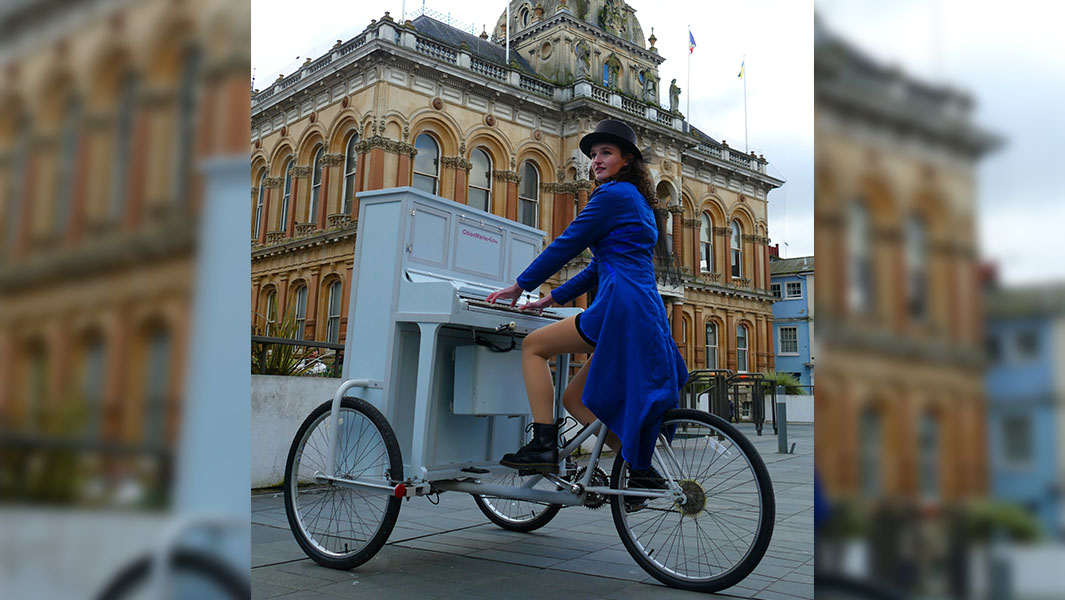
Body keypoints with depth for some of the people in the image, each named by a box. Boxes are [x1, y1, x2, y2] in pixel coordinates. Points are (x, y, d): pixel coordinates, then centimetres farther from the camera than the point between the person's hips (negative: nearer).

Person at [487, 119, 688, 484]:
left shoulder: (613, 194, -4)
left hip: (623, 307, -10)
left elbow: (566, 246, -5)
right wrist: (553, 298, 25)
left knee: (533, 346, -1)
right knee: (575, 399, 12)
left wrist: (520, 285, 5)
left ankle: (544, 445, -7)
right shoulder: (637, 200, 26)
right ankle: (641, 470, 10)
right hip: (646, 316, 10)